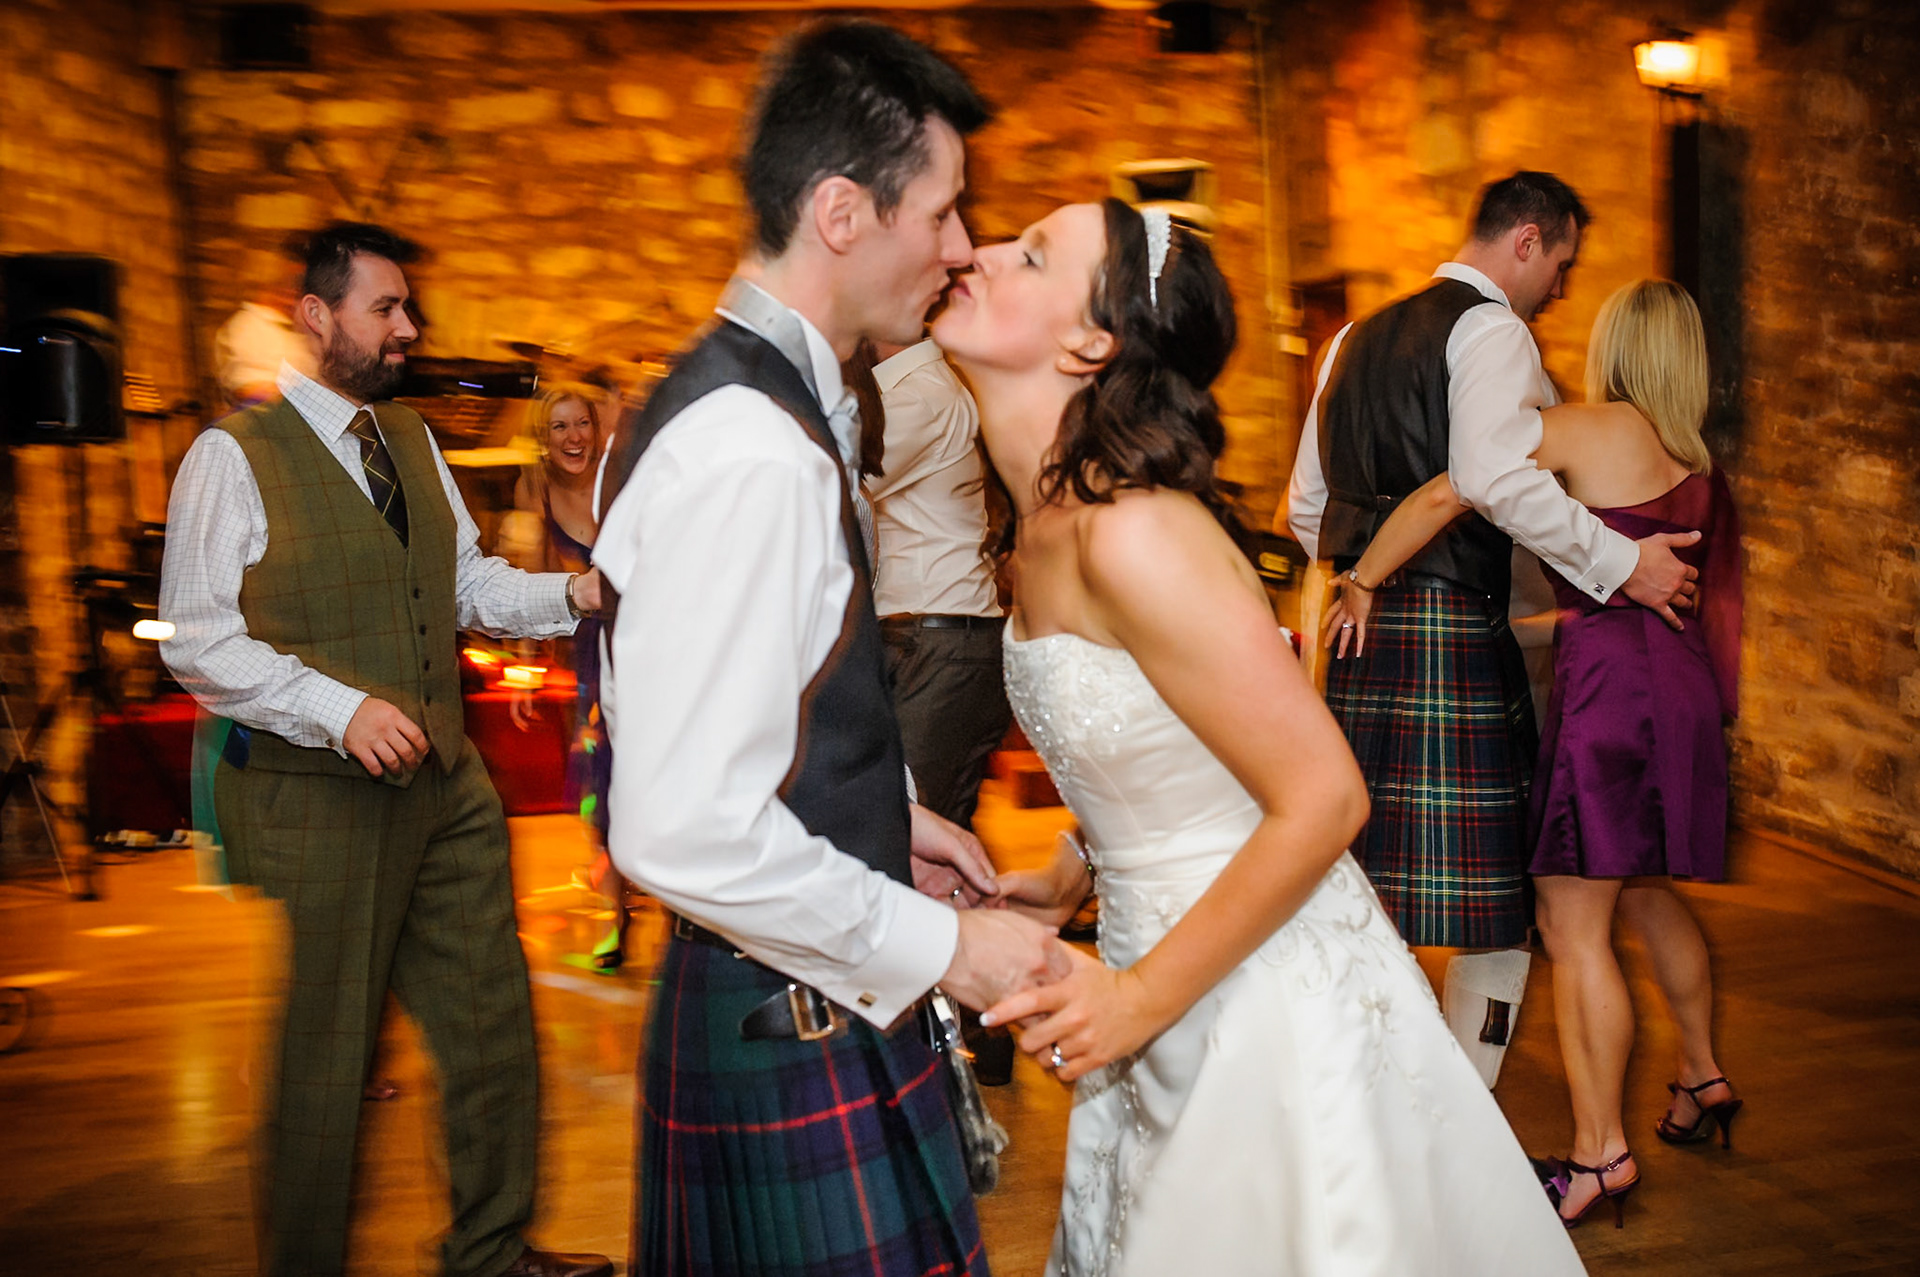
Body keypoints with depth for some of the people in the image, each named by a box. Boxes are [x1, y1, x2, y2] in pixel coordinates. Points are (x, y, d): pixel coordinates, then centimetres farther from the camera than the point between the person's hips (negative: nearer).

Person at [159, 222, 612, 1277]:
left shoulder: (412, 440, 14)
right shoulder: (234, 455, -8)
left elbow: (466, 582, 15)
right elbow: (194, 639, -13)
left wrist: (573, 593, -3)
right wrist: (341, 707, -22)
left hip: (447, 784, 7)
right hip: (311, 800, -7)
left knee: (495, 1029, 14)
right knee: (318, 1062, 7)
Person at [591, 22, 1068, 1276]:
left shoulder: (747, 398, 6)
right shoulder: (757, 452, -25)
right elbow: (683, 834, -28)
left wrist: (885, 817, 14)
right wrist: (941, 945, -18)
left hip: (782, 1005, 10)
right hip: (801, 1031, -10)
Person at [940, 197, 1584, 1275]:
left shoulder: (1133, 535, -26)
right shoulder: (1052, 520, 1)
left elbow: (1324, 798, -25)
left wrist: (1141, 997, -19)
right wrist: (1075, 882, 5)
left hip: (1267, 999, -8)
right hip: (1165, 964, 8)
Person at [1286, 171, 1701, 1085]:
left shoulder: (1355, 340, 21)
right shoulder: (1491, 330, -4)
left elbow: (1306, 508, 23)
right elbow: (1496, 479, -23)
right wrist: (1619, 564, -16)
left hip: (1358, 631, 9)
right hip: (1454, 638, -9)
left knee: (1369, 904, 16)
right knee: (1490, 919, 0)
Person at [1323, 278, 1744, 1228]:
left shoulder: (1589, 427, -7)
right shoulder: (1697, 463, 15)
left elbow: (1446, 494, -15)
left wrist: (1361, 583, -6)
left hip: (1609, 680, -9)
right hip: (1677, 682, 9)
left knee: (1573, 925, -4)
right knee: (1645, 893, 25)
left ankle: (1600, 1152, 2)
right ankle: (1702, 1076, 39)